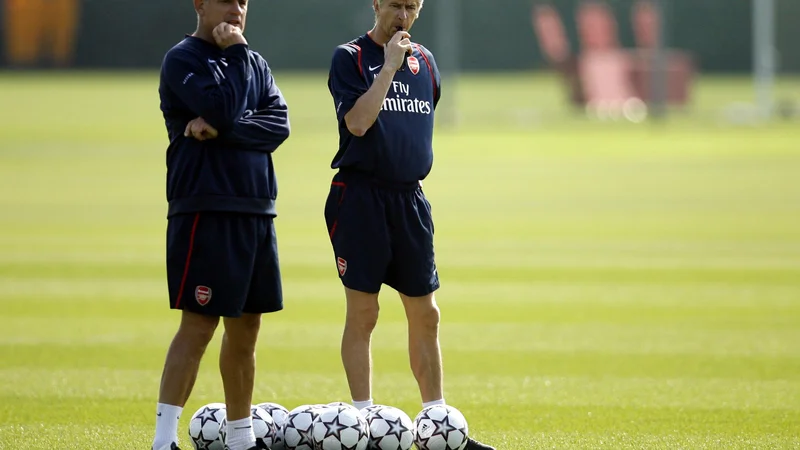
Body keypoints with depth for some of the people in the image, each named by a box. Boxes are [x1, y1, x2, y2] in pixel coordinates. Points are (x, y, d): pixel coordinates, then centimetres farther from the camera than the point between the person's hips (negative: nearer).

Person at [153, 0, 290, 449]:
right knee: (198, 326, -11)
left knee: (246, 328, 10)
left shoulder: (255, 63, 16)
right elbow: (221, 108, -20)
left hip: (257, 211, 7)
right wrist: (234, 52, -8)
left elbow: (279, 124, 0)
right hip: (205, 212, -7)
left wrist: (222, 129, -14)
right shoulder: (183, 59, -4)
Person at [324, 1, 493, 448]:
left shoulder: (425, 61, 13)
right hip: (361, 197, -5)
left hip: (410, 199, 5)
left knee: (426, 315, 7)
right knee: (362, 313, -2)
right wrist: (389, 66, -17)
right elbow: (357, 121, -19)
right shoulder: (350, 57, -4)